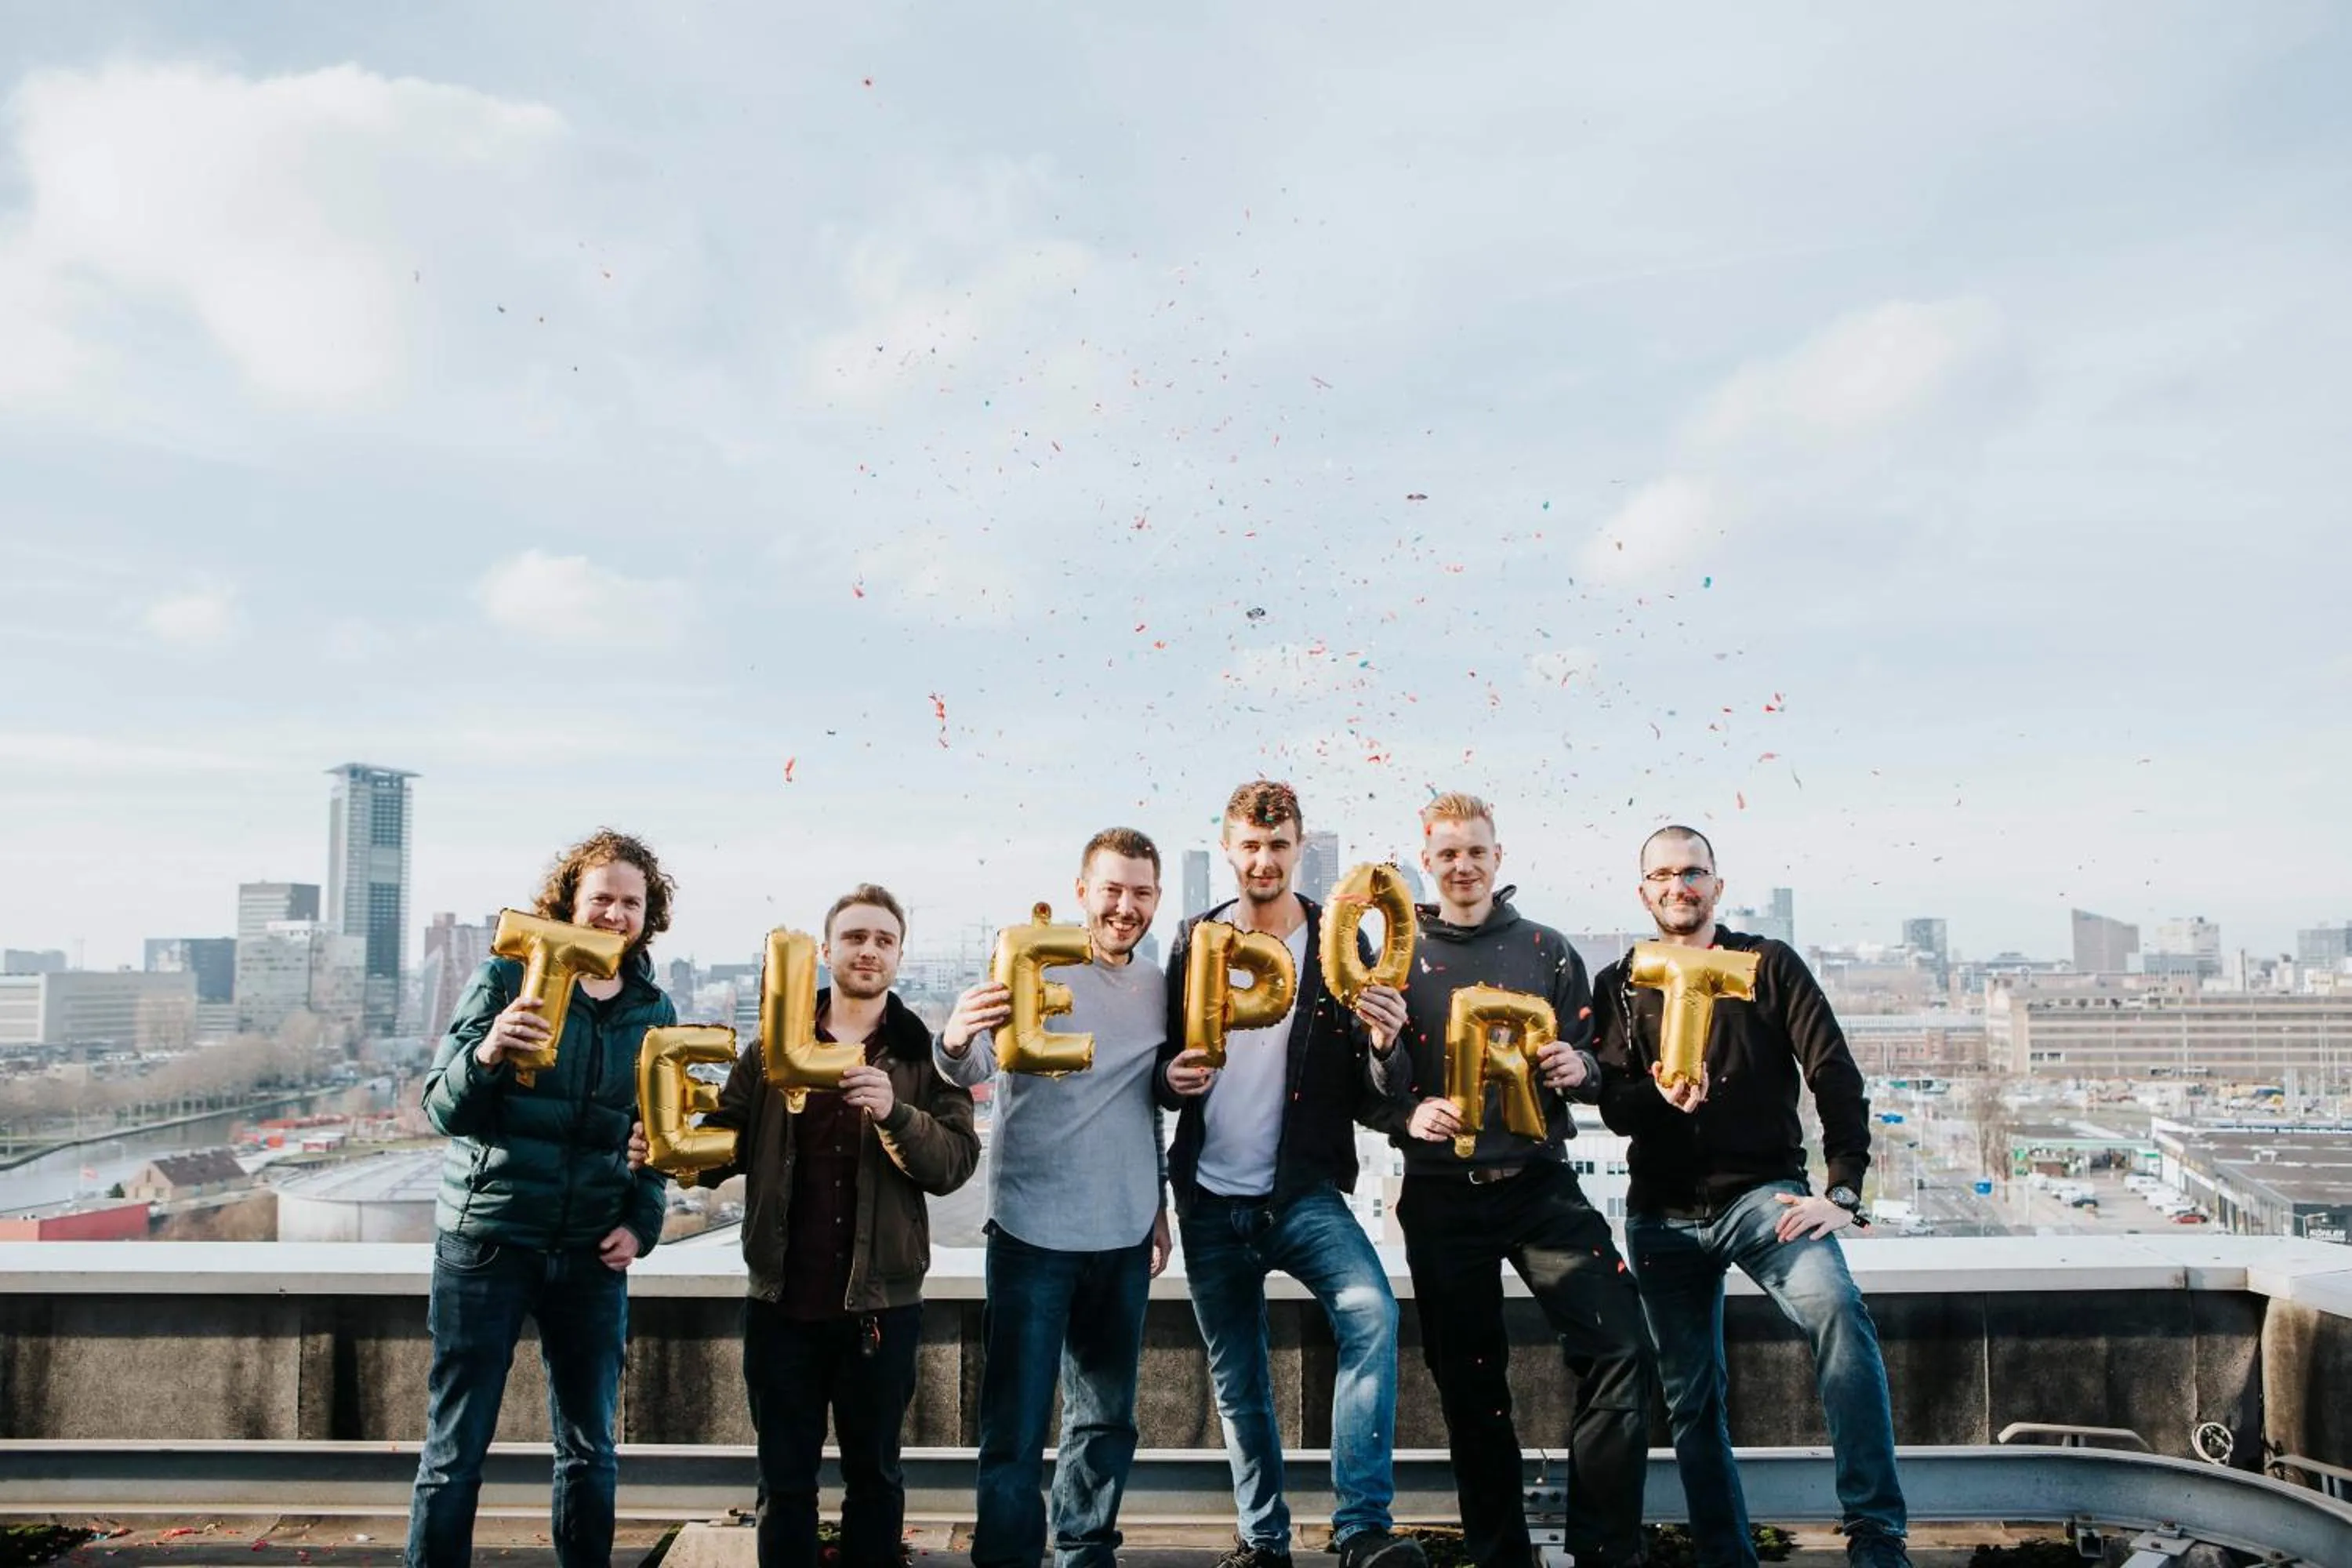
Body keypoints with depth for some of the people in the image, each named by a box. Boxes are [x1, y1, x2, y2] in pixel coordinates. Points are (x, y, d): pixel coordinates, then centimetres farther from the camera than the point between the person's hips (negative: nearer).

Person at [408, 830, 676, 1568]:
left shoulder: (653, 1010, 6)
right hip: (486, 1240, -3)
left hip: (591, 1254, 3)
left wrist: (643, 1221, 0)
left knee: (590, 1451, 12)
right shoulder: (506, 978, -5)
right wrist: (489, 1052, -29)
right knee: (456, 1451, 3)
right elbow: (442, 1110, -9)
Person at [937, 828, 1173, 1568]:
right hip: (1036, 1232, -5)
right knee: (1016, 1426, -2)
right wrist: (954, 1043, -45)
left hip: (1125, 1238, 6)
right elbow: (975, 1067, -24)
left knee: (1107, 1420, 17)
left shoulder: (1158, 986, 8)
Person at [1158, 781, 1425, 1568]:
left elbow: (1369, 1098, -4)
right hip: (1211, 1200, 2)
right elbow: (1164, 1060, 10)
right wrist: (1170, 1077, -14)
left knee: (1371, 1312, -26)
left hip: (1303, 1191, -2)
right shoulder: (1194, 941, 2)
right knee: (1238, 1382, 11)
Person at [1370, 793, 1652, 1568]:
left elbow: (1588, 1062, 9)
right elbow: (1383, 1093, 2)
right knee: (1470, 1385, 8)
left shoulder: (1547, 952, 7)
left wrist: (1577, 1069, -14)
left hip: (1538, 1181, 0)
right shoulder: (1402, 960, 5)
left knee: (1621, 1351, -14)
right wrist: (1384, 1047, -21)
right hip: (1442, 1197, 0)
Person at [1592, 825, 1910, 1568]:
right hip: (1663, 1213, 3)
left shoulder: (1770, 964, 3)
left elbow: (1835, 1076, -3)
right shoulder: (1620, 986, 8)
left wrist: (1843, 1192, -13)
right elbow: (1613, 1102, -1)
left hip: (1763, 1191, -2)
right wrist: (1659, 1099, -25)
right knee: (1690, 1398, 7)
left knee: (1839, 1312, -29)